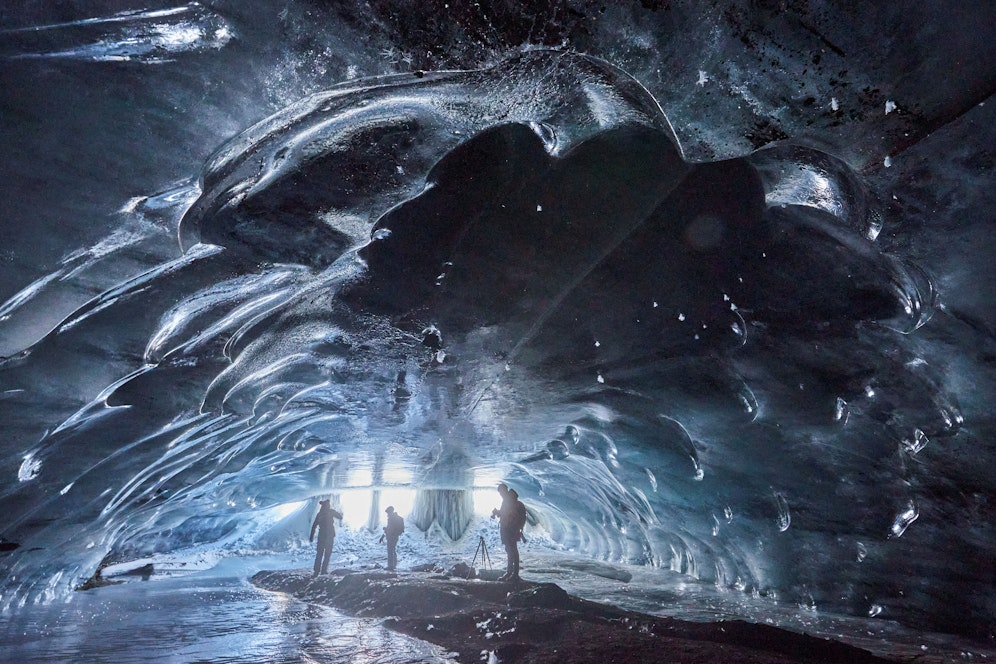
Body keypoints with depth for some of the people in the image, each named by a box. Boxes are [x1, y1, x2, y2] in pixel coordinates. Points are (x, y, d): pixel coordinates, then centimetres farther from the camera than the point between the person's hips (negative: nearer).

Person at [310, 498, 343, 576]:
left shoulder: (319, 514, 9)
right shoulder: (331, 511, -5)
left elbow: (314, 525, 7)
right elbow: (340, 517, -2)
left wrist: (311, 536, 10)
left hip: (321, 535, 4)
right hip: (329, 535, -4)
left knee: (319, 554, 12)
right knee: (327, 554, 5)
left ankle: (316, 571, 7)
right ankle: (323, 571, 2)